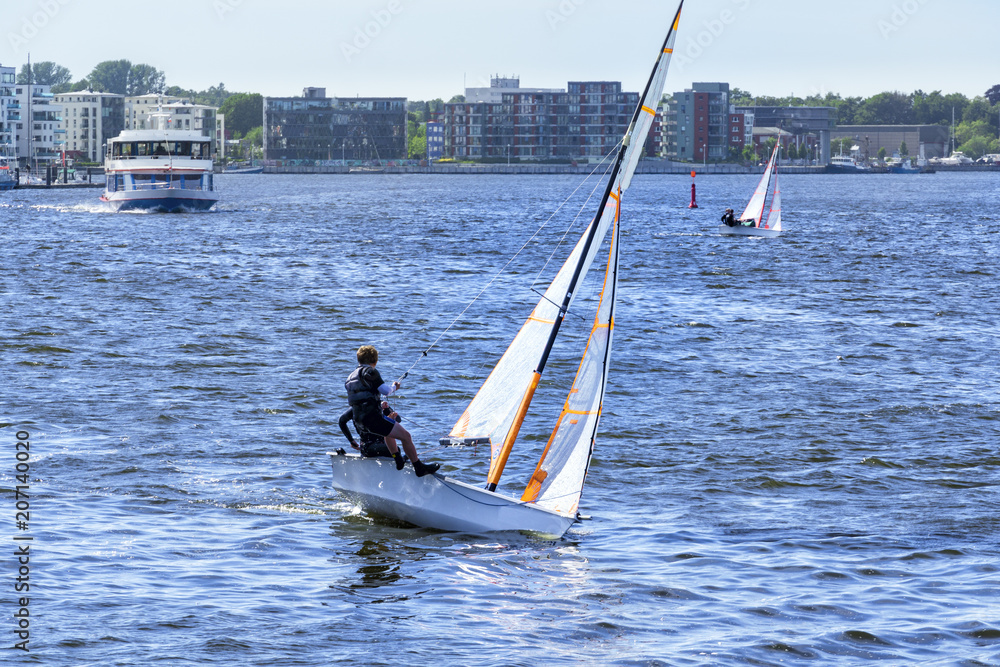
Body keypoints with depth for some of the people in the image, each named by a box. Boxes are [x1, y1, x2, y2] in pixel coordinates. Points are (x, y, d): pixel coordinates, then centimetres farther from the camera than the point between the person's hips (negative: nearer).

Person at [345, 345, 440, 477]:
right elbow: (386, 390, -13)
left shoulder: (351, 376, 18)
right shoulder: (369, 372, -9)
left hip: (359, 420, 9)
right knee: (406, 436, -4)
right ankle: (420, 468, -1)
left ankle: (397, 459, 40)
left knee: (388, 431, 39)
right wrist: (394, 386, 10)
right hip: (372, 416, -9)